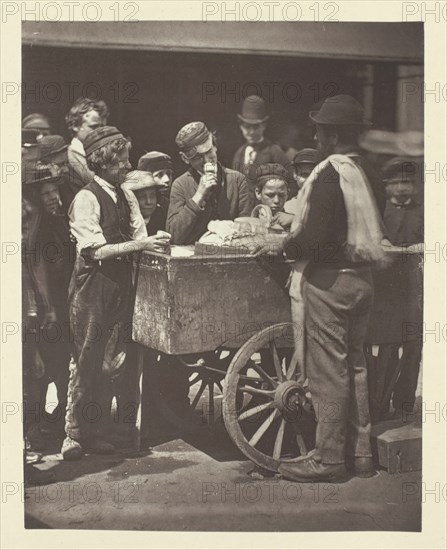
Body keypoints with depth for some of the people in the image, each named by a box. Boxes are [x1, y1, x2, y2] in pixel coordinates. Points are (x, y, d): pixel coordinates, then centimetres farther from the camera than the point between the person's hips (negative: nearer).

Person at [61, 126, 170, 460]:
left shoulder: (124, 195, 10)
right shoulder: (86, 198, -11)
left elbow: (139, 234, 11)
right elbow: (97, 250, -16)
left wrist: (154, 241, -10)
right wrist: (140, 245, -22)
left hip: (120, 286, 6)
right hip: (93, 286, -6)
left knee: (108, 363, 10)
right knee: (86, 362, 1)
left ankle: (96, 432, 21)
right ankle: (74, 435, 13)